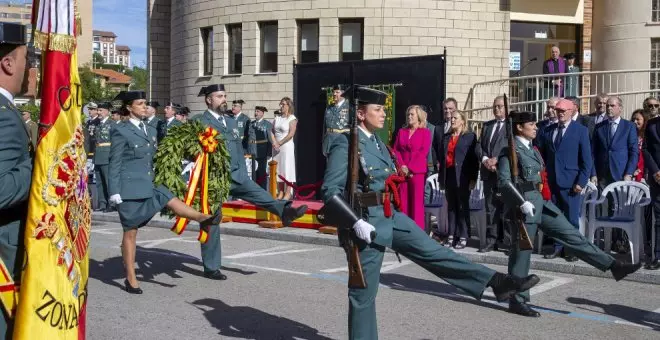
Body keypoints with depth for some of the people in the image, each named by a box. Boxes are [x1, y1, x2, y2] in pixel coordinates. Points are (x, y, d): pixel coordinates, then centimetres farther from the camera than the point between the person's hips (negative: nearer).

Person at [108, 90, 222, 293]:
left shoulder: (150, 131, 12)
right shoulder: (121, 132, -8)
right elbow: (114, 164, -9)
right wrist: (114, 192, -13)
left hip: (148, 186, 6)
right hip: (129, 188, -6)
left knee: (173, 202, -17)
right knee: (130, 233, 1)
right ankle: (131, 279, 8)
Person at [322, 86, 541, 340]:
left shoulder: (377, 143, 13)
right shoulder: (344, 145, -15)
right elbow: (329, 191, -21)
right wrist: (356, 222, -28)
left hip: (391, 217, 8)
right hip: (366, 223, -8)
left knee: (432, 252, 4)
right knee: (363, 293, 2)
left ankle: (497, 282, 3)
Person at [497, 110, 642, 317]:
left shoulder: (531, 149, 15)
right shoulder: (510, 151, -11)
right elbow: (504, 181, -19)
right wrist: (522, 202, -26)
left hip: (540, 202, 8)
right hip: (523, 205, -8)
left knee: (571, 235, 5)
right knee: (521, 253, -1)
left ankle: (614, 266, 3)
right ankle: (517, 301, 7)